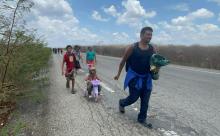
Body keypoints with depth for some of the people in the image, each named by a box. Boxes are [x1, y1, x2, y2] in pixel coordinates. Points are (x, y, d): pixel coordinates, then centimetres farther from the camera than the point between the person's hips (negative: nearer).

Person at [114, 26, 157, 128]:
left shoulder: (152, 49, 0)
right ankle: (122, 103, 34)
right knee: (134, 97, 1)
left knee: (145, 100, 7)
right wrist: (118, 74, 2)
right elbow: (123, 61, -2)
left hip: (146, 78, 4)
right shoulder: (132, 48, -11)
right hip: (134, 76, -4)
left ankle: (142, 119, 25)